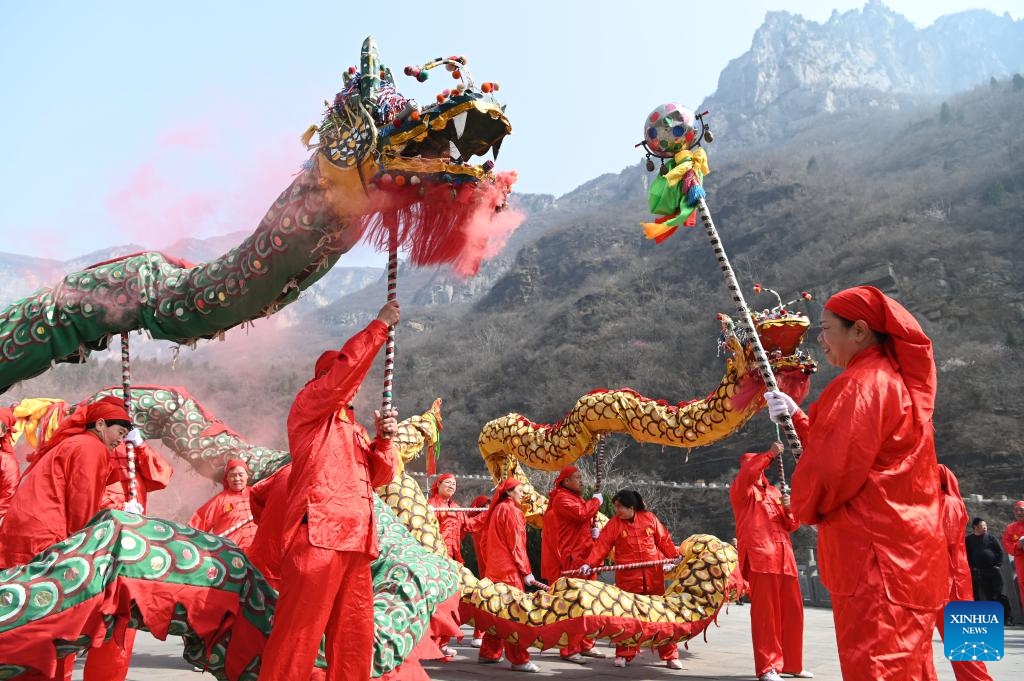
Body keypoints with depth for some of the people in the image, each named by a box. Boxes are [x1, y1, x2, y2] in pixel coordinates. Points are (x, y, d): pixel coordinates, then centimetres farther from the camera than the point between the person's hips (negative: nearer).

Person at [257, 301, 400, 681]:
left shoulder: (354, 428, 26)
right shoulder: (308, 406, 7)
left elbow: (378, 476, 17)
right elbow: (345, 370, -10)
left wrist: (383, 439, -1)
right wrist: (380, 325, -4)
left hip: (355, 542, 7)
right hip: (316, 536, -7)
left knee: (355, 635, 8)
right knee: (298, 633, -7)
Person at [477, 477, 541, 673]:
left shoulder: (496, 510, 16)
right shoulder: (510, 511, -10)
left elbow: (486, 541, 18)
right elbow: (516, 544, -14)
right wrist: (526, 571, -11)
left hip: (495, 569, 9)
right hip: (509, 569, -9)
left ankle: (489, 653, 20)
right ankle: (519, 659, -7)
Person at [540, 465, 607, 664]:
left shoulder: (575, 498, 21)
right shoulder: (561, 498, -10)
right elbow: (582, 514, -25)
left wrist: (593, 532, 5)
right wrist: (596, 501, -8)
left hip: (582, 560, 10)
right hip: (569, 561, -10)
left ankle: (585, 645, 21)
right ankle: (569, 649, -5)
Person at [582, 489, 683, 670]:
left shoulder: (649, 518, 2)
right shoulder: (614, 524, -3)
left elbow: (664, 540, 9)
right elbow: (601, 546, -9)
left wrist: (675, 556, -1)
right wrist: (589, 563, -21)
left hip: (654, 576, 1)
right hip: (627, 577, -1)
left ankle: (670, 655, 18)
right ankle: (624, 655, 16)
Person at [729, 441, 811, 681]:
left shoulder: (774, 491, 24)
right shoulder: (741, 491, 7)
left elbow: (791, 525, 21)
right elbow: (745, 474, -17)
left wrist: (789, 509, 0)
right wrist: (770, 454, -15)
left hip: (784, 556, 6)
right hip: (760, 556, -6)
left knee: (792, 610, 8)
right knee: (765, 612, -8)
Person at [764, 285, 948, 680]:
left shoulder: (861, 384, -14)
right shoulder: (896, 379, 16)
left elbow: (834, 466, -18)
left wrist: (805, 507, 0)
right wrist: (796, 418, 12)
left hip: (876, 557, -10)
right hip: (907, 553, 10)